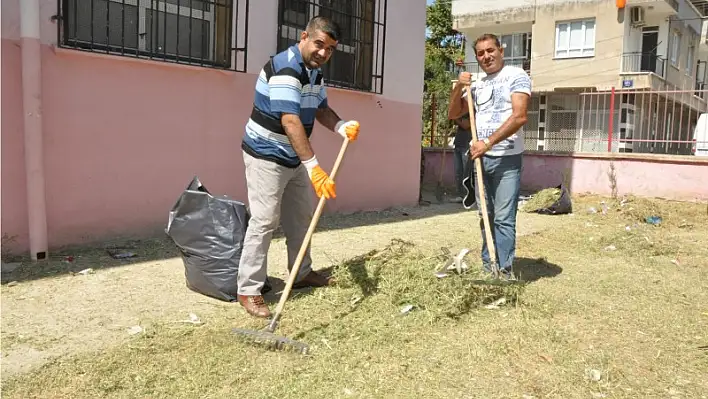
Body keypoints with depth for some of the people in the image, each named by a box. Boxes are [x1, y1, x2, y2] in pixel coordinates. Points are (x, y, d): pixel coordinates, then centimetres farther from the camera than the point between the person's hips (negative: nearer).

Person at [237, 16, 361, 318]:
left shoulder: (315, 72, 7)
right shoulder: (285, 69, -24)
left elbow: (321, 109, 13)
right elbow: (291, 122, -34)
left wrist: (342, 127, -9)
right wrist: (314, 166, -40)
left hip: (294, 159, 10)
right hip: (266, 156, -9)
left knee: (301, 216, 16)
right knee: (264, 221, -11)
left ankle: (302, 273, 32)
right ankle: (248, 290, -4)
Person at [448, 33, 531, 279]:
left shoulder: (516, 76, -4)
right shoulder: (477, 85, 15)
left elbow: (519, 117, -15)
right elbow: (454, 114, 17)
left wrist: (488, 142, -19)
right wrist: (459, 88, 0)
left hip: (507, 158, -6)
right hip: (480, 158, 6)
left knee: (504, 218, -7)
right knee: (486, 216, 11)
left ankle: (504, 270, -1)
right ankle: (487, 266, 20)